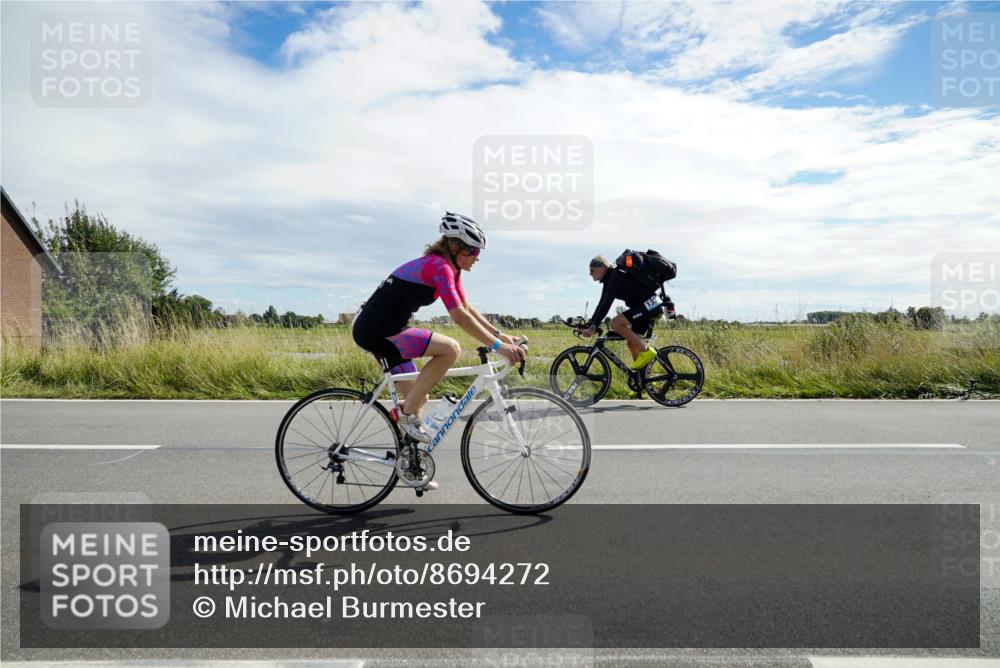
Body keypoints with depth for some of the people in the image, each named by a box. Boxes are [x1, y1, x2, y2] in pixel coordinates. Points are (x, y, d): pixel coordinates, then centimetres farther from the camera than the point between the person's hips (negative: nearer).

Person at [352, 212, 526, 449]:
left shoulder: (449, 268, 10)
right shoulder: (439, 267, -20)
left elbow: (467, 308, 14)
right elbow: (460, 316, -28)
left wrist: (500, 335, 6)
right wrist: (497, 346, -27)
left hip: (378, 330, 10)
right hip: (376, 331, -10)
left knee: (418, 399, 12)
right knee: (450, 349, -21)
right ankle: (409, 414, -10)